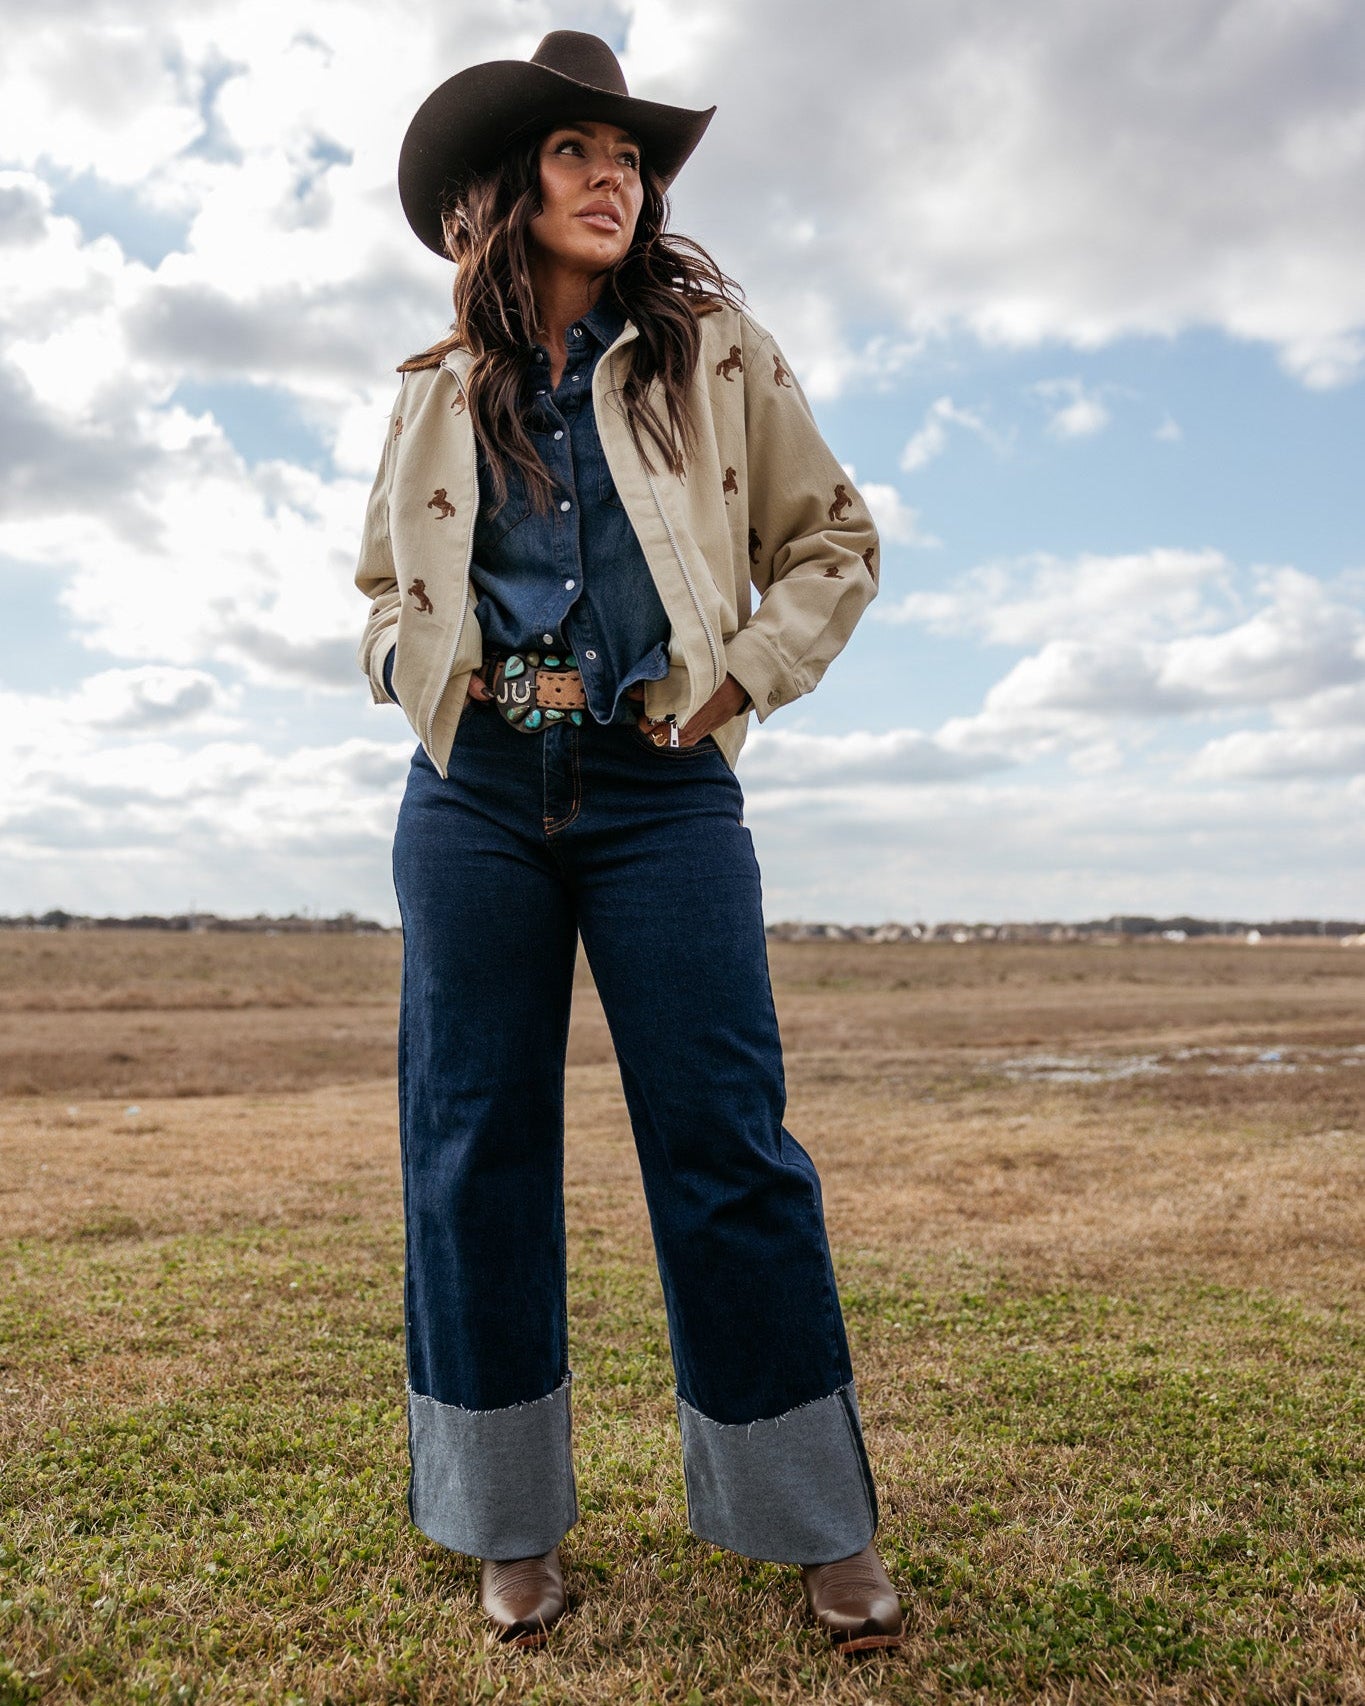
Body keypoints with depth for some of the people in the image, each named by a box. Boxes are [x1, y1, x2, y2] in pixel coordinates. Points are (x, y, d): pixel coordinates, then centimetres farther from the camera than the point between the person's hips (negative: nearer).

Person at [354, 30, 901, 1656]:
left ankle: (819, 1524, 13)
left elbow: (834, 541, 11)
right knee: (473, 1148, 3)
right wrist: (421, 669, 3)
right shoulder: (438, 392, 14)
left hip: (659, 789, -2)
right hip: (473, 792, 3)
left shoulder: (715, 349, 9)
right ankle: (512, 1524, 19)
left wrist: (743, 674, -4)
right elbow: (382, 591, 25)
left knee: (725, 1144, -4)